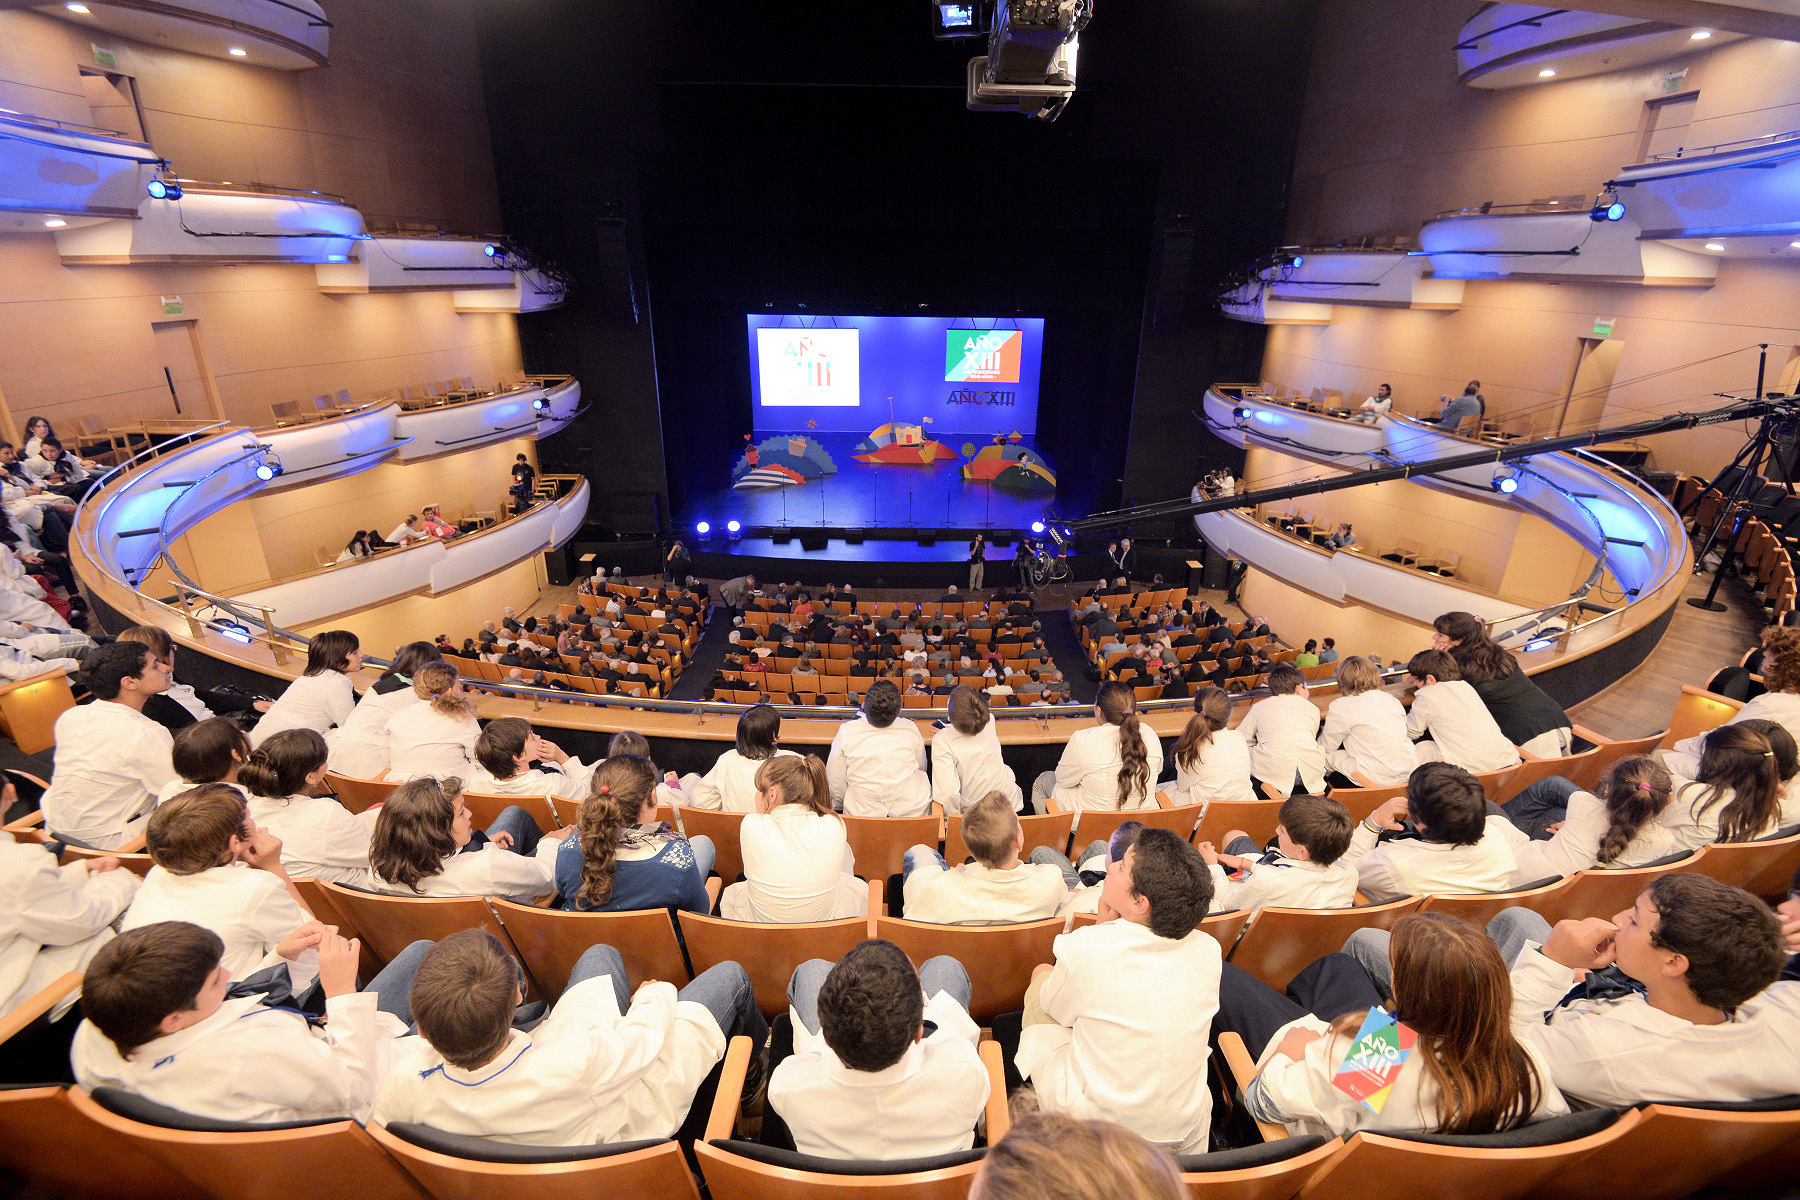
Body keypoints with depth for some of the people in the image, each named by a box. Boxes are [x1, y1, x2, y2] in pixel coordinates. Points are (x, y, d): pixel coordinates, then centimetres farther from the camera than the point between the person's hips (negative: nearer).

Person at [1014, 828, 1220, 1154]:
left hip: (1087, 1129, -4)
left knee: (1042, 975, 17)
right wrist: (1114, 926, 0)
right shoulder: (1208, 950, -14)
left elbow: (1055, 1006, -3)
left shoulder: (1085, 947, -26)